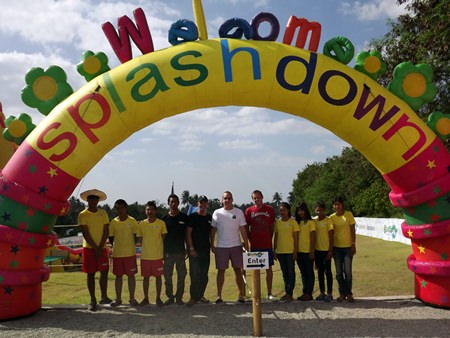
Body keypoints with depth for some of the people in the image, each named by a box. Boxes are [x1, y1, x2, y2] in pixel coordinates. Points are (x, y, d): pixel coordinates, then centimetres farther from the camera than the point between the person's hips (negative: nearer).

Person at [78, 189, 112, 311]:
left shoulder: (103, 213, 4)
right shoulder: (83, 215, -4)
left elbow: (106, 231, 0)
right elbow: (85, 233, -10)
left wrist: (100, 247, -9)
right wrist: (95, 248, -14)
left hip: (102, 248, 3)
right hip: (89, 248, -3)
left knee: (104, 272, 3)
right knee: (91, 274, 2)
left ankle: (104, 297, 15)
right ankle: (93, 300, 10)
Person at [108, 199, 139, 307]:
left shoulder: (132, 221, -1)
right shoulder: (113, 222, 4)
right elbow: (111, 237, 10)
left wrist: (132, 245, -2)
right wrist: (115, 246, 2)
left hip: (130, 253, -2)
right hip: (117, 253, 2)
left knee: (131, 275, 3)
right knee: (118, 276, 9)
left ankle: (132, 298, 13)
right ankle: (118, 299, 18)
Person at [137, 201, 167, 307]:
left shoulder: (161, 223, -2)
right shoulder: (141, 224, 3)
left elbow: (164, 238, 3)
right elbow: (139, 239, 9)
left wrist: (164, 251, 0)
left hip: (158, 255, -2)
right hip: (145, 256, 2)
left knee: (158, 277, 6)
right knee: (146, 277, 9)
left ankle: (158, 298, 18)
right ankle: (146, 298, 20)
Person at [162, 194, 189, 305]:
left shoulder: (184, 217, 3)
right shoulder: (165, 218, 3)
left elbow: (187, 234, 6)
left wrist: (188, 249, 2)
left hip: (180, 251, 0)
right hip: (168, 252, 0)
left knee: (181, 275, 4)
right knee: (167, 276, 5)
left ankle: (179, 297, 15)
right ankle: (170, 297, 17)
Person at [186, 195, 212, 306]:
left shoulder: (209, 217, 11)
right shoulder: (192, 217, -3)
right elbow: (188, 233, -6)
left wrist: (212, 245, 9)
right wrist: (191, 248, -12)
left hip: (206, 250, 5)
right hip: (195, 250, -5)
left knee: (204, 274, 9)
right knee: (194, 274, -4)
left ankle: (200, 295, 20)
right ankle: (194, 297, 4)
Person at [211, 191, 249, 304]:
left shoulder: (239, 212, 3)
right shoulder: (217, 213, 4)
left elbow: (243, 229, 2)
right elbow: (213, 230, 6)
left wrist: (246, 244, -3)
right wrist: (212, 244, -1)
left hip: (236, 245, 0)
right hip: (221, 247, 0)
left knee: (238, 270, 3)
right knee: (221, 270, 3)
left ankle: (241, 295, 9)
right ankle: (219, 296, 9)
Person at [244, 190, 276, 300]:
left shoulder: (270, 209, 3)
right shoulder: (249, 211, 2)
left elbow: (272, 226, 8)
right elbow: (246, 228, 6)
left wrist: (270, 239, 2)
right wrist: (250, 240, -1)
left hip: (267, 245, 0)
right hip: (255, 245, 0)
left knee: (269, 268, 5)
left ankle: (269, 293, 14)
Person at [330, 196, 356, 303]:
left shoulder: (349, 214, -3)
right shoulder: (332, 217, 2)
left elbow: (353, 231, -1)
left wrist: (353, 245, -6)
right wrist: (330, 248, 3)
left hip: (347, 246, -2)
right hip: (336, 247, 2)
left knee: (347, 271, -3)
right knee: (339, 272, 6)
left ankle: (349, 294, 7)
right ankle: (342, 293, 15)